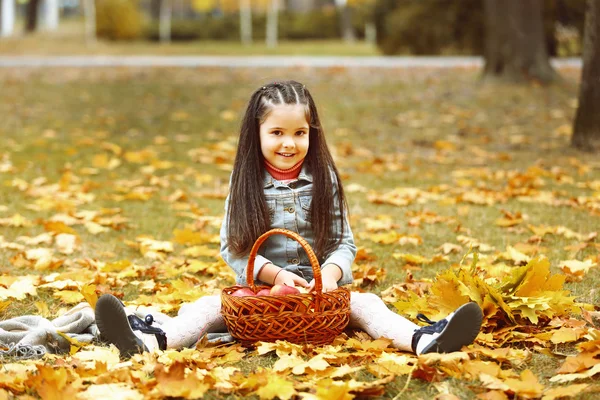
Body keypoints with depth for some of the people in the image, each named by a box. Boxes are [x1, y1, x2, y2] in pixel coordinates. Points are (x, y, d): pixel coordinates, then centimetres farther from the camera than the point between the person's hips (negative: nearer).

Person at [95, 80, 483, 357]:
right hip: (258, 288, -1)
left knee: (364, 303, -24)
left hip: (319, 289, 1)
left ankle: (423, 340, -50)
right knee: (212, 305, -26)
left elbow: (344, 243, 0)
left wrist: (330, 274, -23)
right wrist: (274, 274, -19)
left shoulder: (324, 180, 2)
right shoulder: (245, 184, 1)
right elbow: (232, 247, -3)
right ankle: (150, 339, -51)